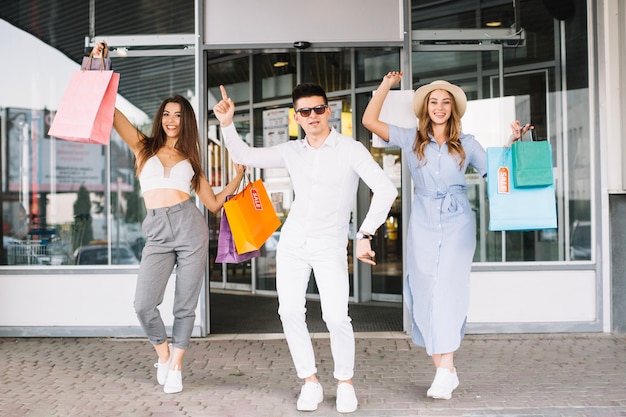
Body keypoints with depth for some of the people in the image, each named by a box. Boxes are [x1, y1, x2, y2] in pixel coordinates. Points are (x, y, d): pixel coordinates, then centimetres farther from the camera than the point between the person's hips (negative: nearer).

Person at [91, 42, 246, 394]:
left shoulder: (190, 160, 16)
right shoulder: (144, 147, 13)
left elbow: (214, 203, 16)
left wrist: (238, 177, 9)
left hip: (191, 228, 1)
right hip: (158, 233, -1)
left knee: (186, 305, 2)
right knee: (144, 304, -13)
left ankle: (175, 368, 19)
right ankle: (163, 354, 16)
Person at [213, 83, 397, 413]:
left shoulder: (350, 150, -8)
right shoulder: (291, 151, 6)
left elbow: (385, 190, -17)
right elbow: (244, 156, 14)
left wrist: (365, 235, -21)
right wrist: (227, 124, 0)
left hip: (330, 247, -4)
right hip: (292, 243, 4)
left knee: (336, 317, -13)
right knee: (290, 313, -1)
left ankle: (345, 382, 10)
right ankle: (310, 383, 14)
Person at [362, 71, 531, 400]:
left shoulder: (466, 143, 9)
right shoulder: (411, 139, 8)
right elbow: (370, 121, 5)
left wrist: (512, 142, 1)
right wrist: (386, 86, 7)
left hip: (457, 222, -1)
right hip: (423, 223, 1)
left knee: (448, 289, -15)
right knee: (424, 292, -3)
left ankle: (445, 370, -17)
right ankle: (444, 371, 6)